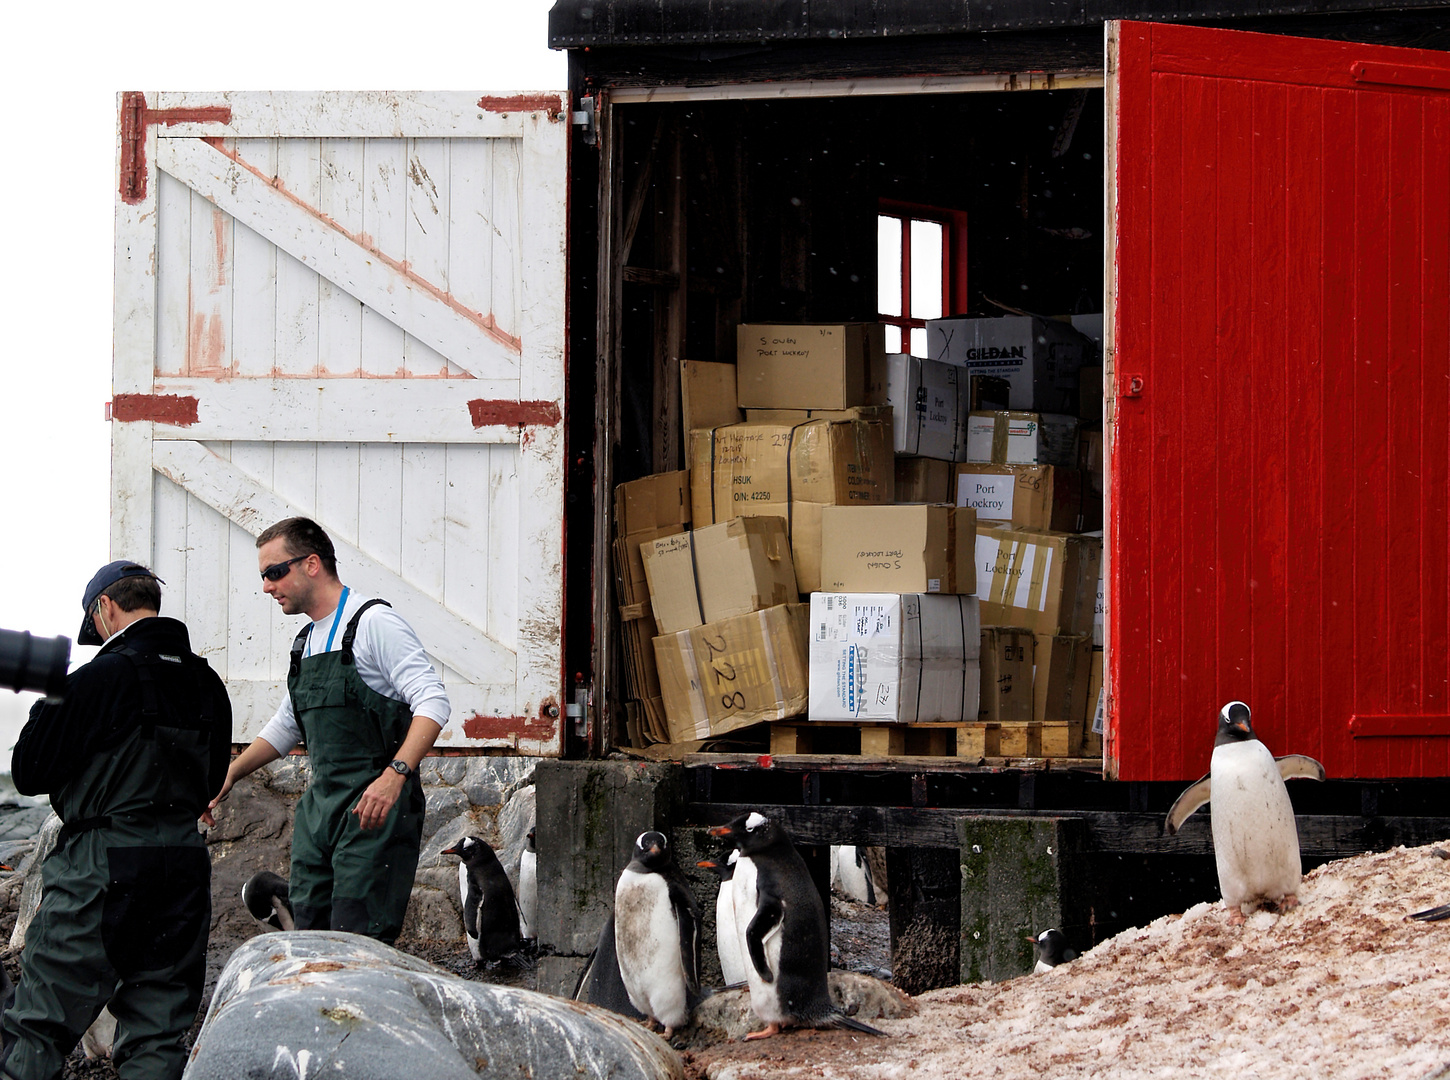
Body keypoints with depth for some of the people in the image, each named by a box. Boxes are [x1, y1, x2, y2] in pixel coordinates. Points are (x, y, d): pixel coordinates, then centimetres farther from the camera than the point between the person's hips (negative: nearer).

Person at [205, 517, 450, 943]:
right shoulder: (306, 643, 19)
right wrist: (229, 775, 28)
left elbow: (433, 704, -16)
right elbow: (285, 726, 34)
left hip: (374, 809, -8)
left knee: (356, 942, -15)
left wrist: (394, 774, -28)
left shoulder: (372, 622, -7)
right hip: (319, 807, 8)